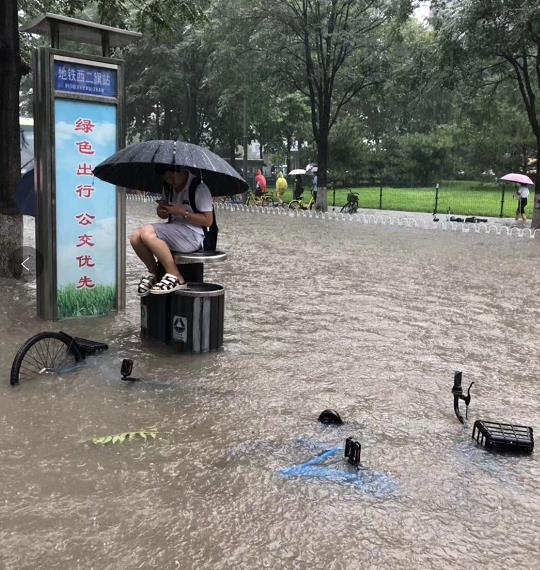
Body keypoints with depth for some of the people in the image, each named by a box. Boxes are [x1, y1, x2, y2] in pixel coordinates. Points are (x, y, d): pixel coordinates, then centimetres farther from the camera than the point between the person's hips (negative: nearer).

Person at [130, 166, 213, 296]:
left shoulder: (199, 187, -10)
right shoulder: (168, 187, 13)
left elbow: (208, 221, -13)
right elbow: (163, 215, 24)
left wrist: (182, 212, -19)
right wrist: (161, 209, -1)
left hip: (194, 235, -8)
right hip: (173, 230, 8)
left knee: (147, 232, -27)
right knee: (135, 237, -14)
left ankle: (176, 278, -19)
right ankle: (153, 272, 9)